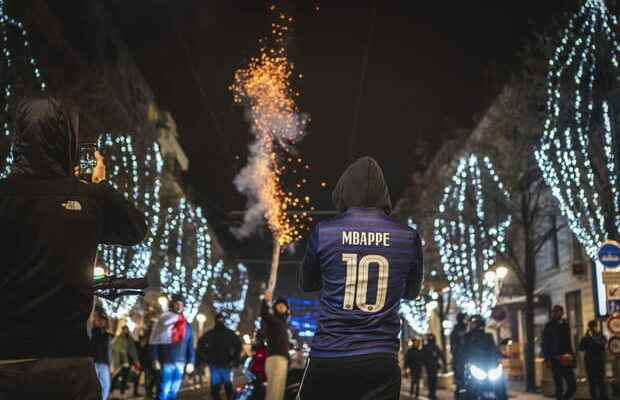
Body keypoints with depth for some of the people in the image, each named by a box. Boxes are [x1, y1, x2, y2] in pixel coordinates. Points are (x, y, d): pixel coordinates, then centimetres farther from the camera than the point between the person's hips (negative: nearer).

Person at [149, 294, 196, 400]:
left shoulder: (187, 325, 13)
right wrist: (155, 359, -11)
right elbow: (154, 342, -3)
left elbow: (190, 345, 14)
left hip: (180, 363, 4)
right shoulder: (164, 320, 0)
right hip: (166, 362, -4)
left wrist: (190, 361, 5)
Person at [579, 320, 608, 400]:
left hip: (599, 363, -3)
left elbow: (601, 345, -17)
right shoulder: (586, 338, 12)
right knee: (592, 382, 3)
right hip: (589, 363, 3)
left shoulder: (601, 336, 3)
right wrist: (585, 338, -7)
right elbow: (581, 348, 1)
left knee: (601, 381, -9)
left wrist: (591, 337, -16)